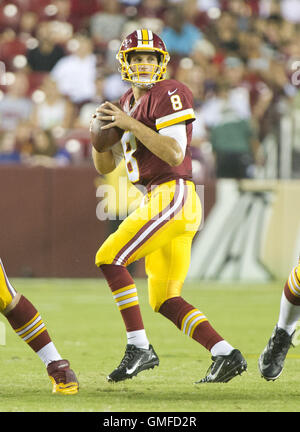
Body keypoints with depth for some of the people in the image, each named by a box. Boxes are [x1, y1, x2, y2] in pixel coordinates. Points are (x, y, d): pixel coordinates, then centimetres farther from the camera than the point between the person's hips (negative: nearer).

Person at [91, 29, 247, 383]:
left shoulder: (169, 95, -8)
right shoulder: (128, 103, 19)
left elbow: (174, 154, -19)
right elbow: (104, 166, 19)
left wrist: (131, 124, -19)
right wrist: (103, 127, 1)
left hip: (173, 196, -9)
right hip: (156, 200, 9)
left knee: (109, 259, -15)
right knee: (164, 301, 7)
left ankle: (139, 347, -14)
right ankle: (226, 354, 4)